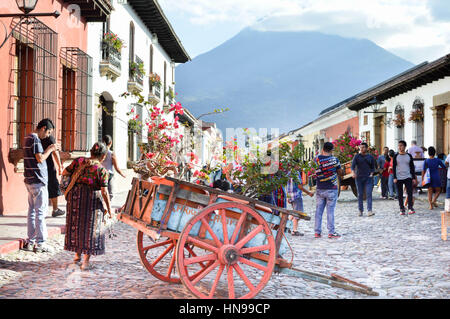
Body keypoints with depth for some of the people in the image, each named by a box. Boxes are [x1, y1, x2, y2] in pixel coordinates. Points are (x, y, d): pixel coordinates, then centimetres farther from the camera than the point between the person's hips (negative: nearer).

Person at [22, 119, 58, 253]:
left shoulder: (28, 138, 16)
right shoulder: (35, 139, -14)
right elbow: (40, 159, -20)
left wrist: (48, 150, 13)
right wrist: (50, 149, -6)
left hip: (30, 181, 10)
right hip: (38, 181, -10)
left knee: (32, 211, 12)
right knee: (41, 212, -5)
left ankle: (30, 242, 17)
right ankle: (40, 243, -2)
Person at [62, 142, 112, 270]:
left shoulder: (78, 161, -1)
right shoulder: (102, 170, -10)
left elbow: (64, 173, 5)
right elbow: (104, 192, -12)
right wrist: (109, 209, -4)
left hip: (75, 196, 4)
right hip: (92, 199, -4)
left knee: (76, 225, 19)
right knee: (90, 228, 6)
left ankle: (77, 255, 32)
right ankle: (86, 261, 5)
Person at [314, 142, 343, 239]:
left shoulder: (317, 159, -4)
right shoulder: (335, 160, -9)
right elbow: (341, 173, 1)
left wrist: (321, 153, 17)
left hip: (320, 189, 3)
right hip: (331, 189, -3)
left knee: (318, 211, 8)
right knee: (330, 211, 1)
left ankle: (317, 232, 10)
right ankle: (331, 232, 3)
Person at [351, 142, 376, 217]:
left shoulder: (370, 157, 8)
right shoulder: (357, 156, 4)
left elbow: (373, 167, 15)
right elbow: (353, 165, -4)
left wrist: (371, 174, -3)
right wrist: (353, 173, -23)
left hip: (368, 178, 0)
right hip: (359, 178, 0)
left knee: (369, 194, -11)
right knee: (360, 195, 5)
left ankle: (369, 211, -16)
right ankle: (360, 210, 15)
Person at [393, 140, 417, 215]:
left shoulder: (409, 156, 6)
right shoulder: (396, 156, 4)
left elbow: (412, 167, 9)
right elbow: (394, 167, 2)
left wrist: (414, 178, 3)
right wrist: (395, 177, -6)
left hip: (408, 177, 0)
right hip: (399, 178, 0)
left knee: (410, 192, -11)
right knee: (400, 195, 3)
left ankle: (410, 208, -9)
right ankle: (402, 209, 9)